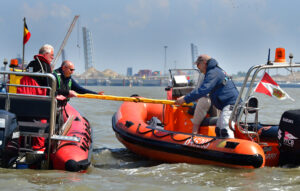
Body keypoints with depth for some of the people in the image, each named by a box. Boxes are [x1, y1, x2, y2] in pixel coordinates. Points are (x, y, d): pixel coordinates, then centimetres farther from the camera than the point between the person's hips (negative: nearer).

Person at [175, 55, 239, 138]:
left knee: (225, 130, -25)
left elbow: (203, 90, -23)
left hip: (231, 104, -11)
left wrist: (185, 99, -20)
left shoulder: (213, 73, -12)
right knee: (218, 130, 17)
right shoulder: (217, 70, 23)